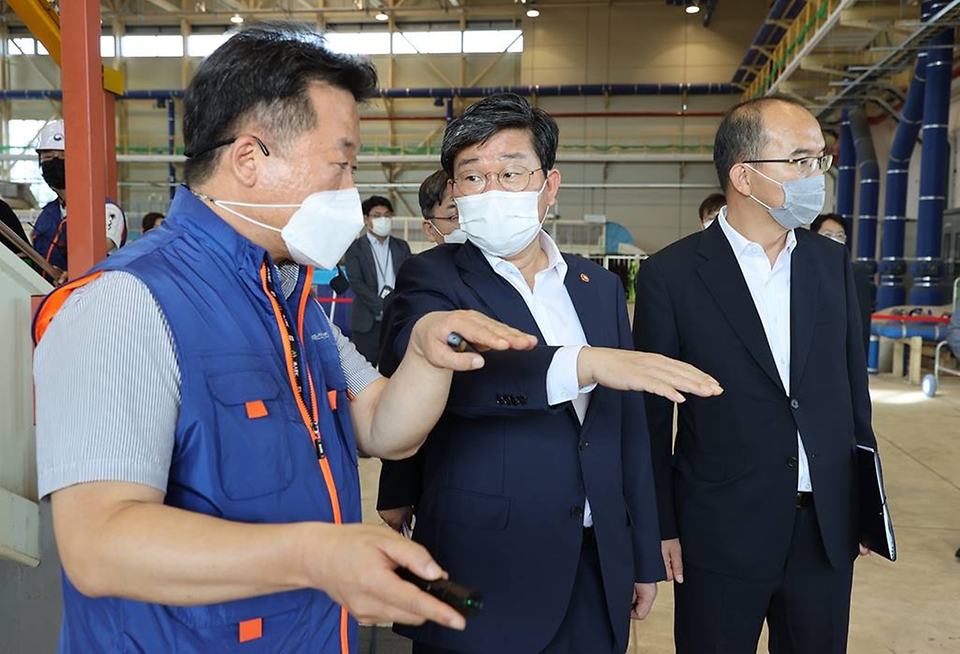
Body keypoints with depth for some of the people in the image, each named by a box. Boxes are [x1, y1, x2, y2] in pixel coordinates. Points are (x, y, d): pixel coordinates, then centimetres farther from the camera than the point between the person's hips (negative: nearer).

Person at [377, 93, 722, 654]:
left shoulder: (601, 286, 7)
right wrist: (583, 363, -38)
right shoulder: (432, 280, -7)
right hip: (485, 579, -4)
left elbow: (628, 428, 9)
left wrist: (644, 558, 11)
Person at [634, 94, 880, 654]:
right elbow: (652, 413, -6)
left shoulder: (834, 262, 3)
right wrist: (661, 526, -4)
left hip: (827, 529, 4)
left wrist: (866, 501, 10)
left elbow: (852, 384, 9)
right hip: (721, 532, -3)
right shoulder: (672, 275, -10)